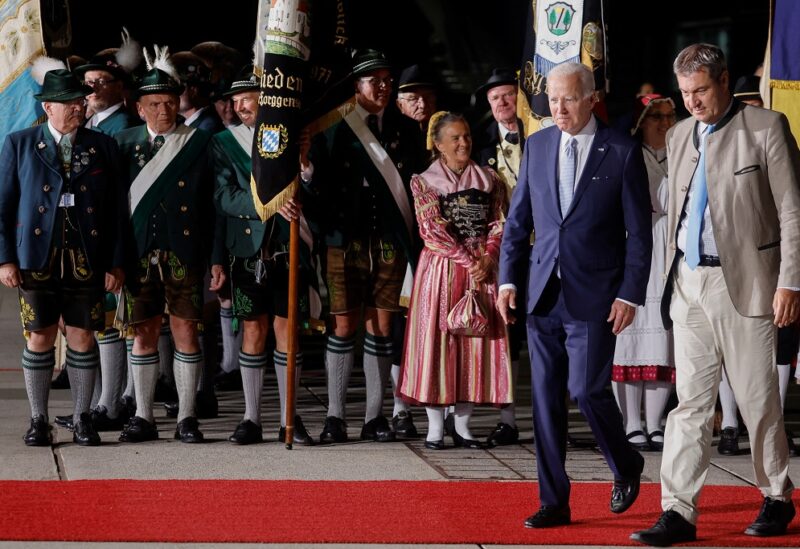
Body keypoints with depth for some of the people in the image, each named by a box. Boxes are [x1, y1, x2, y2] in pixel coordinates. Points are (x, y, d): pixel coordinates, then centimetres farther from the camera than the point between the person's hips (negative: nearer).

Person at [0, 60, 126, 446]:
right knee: (39, 338, 2)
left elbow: (116, 209, 7)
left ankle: (82, 419, 13)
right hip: (37, 258, -1)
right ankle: (39, 421, 11)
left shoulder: (103, 147, 7)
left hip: (86, 259, 1)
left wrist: (115, 263, 2)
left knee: (83, 337, 3)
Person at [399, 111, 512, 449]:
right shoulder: (425, 182, 1)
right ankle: (435, 427, 0)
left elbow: (498, 225, 5)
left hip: (482, 269, 3)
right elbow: (432, 232, -8)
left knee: (476, 341, 2)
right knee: (437, 340, -5)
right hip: (441, 269, -3)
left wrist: (487, 259, -12)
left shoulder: (488, 180, 11)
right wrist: (468, 261, -15)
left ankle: (463, 424, 9)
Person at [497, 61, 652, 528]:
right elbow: (518, 219, 13)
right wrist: (508, 278, 6)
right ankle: (554, 503, 11)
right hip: (544, 293, 4)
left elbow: (639, 232, -3)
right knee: (546, 398, 4)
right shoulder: (537, 146, 8)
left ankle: (627, 467, 20)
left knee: (587, 389, -9)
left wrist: (631, 294, -8)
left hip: (594, 296, -4)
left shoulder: (623, 153, -4)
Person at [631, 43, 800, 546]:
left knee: (759, 400, 4)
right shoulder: (680, 136, 13)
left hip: (745, 282, -5)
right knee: (691, 401, 2)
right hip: (690, 283, 5)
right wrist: (674, 276, 13)